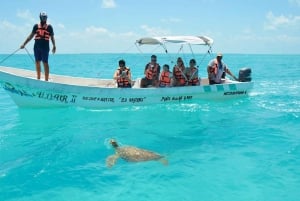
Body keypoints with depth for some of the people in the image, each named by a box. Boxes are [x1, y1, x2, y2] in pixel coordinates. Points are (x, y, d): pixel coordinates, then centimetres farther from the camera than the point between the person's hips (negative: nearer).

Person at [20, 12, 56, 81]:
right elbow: (31, 36, 13)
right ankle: (38, 78, 18)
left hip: (45, 47, -4)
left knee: (45, 63, -5)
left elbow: (52, 37, 1)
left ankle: (46, 79, -3)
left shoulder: (49, 27, 3)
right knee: (37, 62, 8)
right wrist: (24, 44, 10)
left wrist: (54, 46, -13)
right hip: (36, 47, 4)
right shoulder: (36, 26, 11)